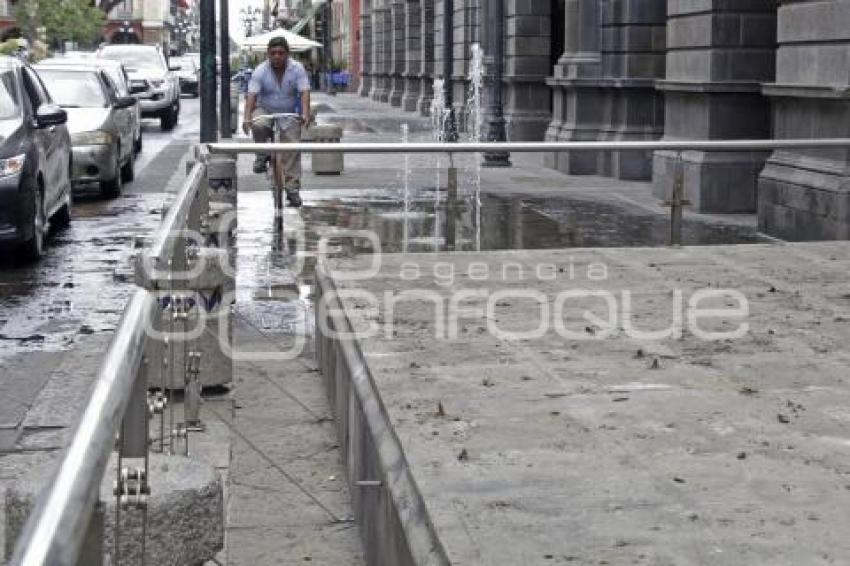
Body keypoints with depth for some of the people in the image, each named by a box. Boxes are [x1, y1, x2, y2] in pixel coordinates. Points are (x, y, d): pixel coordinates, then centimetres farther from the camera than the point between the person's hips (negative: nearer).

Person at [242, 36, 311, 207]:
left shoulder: (297, 69, -12)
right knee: (258, 125, -34)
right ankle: (262, 155, -7)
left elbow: (304, 92, -20)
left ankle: (292, 188, -8)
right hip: (265, 110, -1)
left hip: (289, 113, 1)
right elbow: (252, 95, -22)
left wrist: (305, 114, -36)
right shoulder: (260, 71, -14)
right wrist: (247, 118, -38)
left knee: (292, 145, -12)